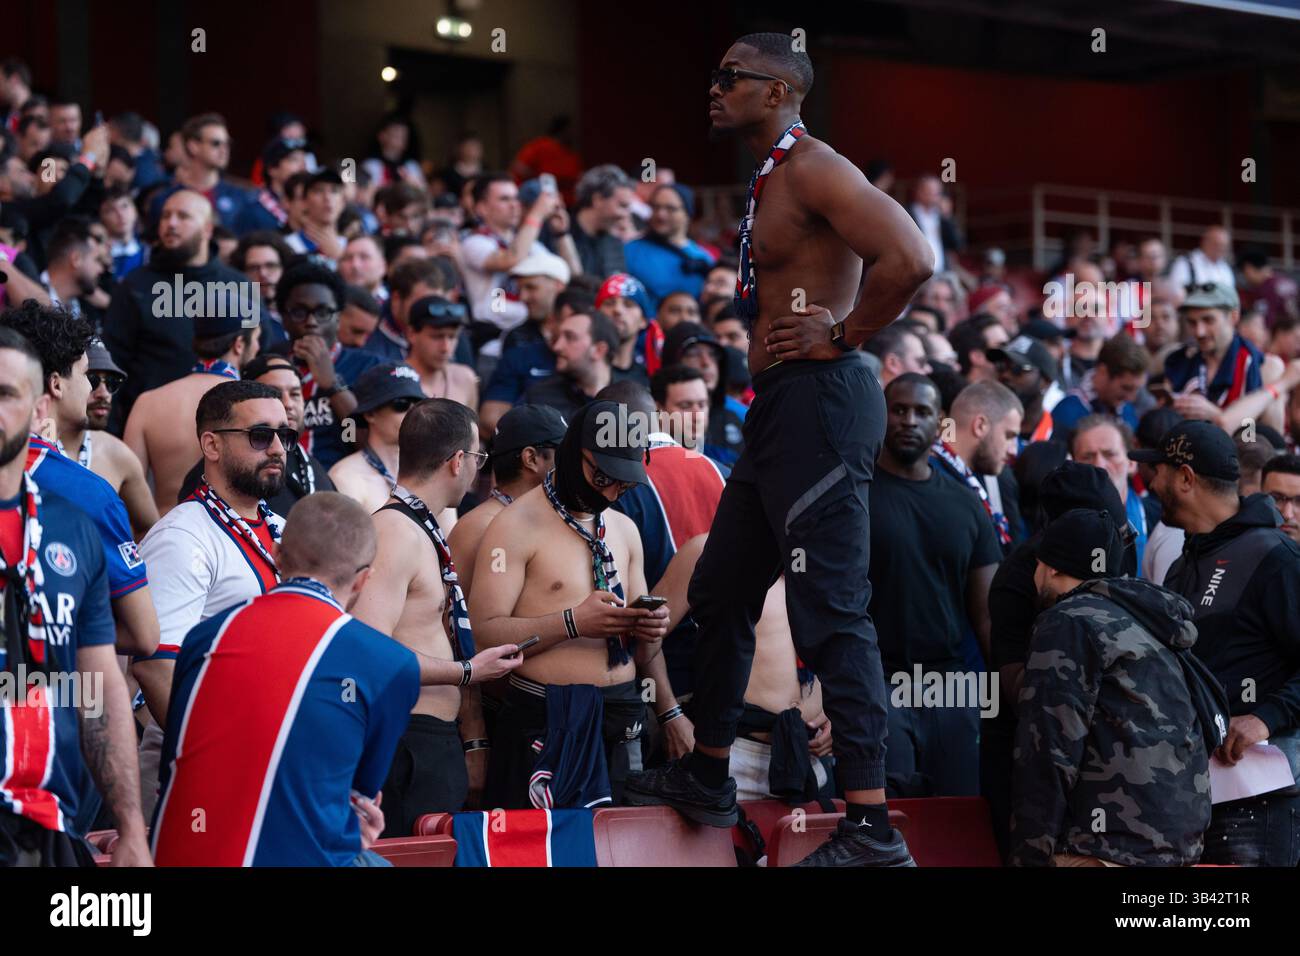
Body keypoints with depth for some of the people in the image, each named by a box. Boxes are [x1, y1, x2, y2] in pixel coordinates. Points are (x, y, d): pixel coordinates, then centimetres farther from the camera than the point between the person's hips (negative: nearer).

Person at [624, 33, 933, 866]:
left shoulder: (814, 170, -13)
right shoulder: (772, 179, 17)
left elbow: (910, 259, -27)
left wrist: (844, 336, -16)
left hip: (820, 401, -11)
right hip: (779, 409, 11)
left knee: (832, 611, -12)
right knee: (721, 593, 18)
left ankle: (872, 828, -12)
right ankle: (706, 778, 31)